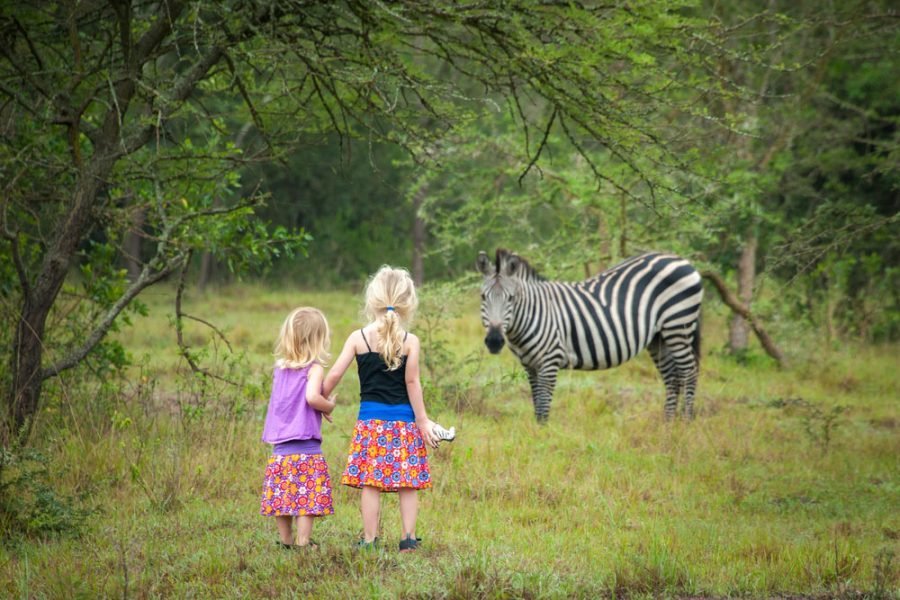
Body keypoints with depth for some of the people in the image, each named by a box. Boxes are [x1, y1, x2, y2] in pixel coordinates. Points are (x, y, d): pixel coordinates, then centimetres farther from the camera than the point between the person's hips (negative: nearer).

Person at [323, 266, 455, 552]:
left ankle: (369, 540, 3)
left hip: (370, 421, 0)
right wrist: (423, 421, 0)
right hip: (404, 420, 0)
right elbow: (412, 383, -5)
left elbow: (333, 375, -3)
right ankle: (409, 538, 7)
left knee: (370, 481, 2)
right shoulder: (410, 341, -5)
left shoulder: (358, 338, -2)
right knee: (408, 483, 7)